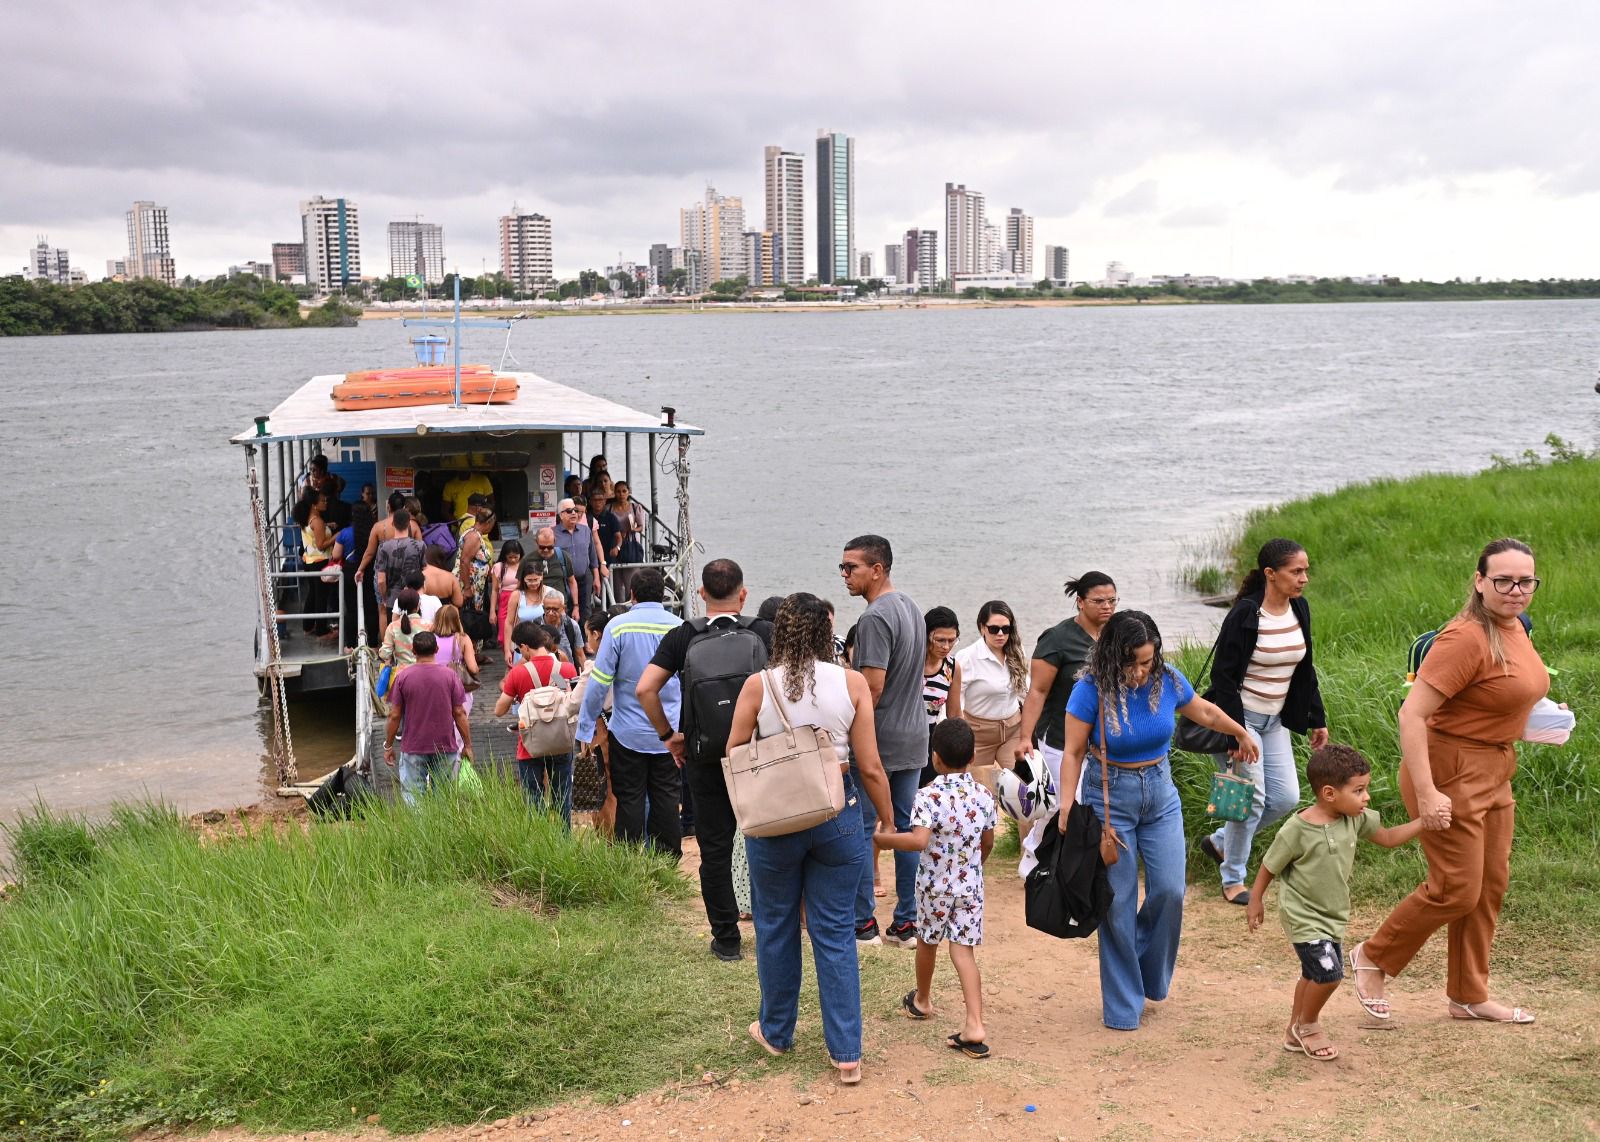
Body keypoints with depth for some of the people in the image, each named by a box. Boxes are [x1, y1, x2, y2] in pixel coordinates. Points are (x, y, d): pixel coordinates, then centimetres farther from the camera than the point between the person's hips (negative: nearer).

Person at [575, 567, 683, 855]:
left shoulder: (618, 626, -10)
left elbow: (600, 680, -11)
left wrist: (586, 728, -3)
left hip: (628, 731, -2)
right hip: (669, 732, 2)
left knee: (630, 799, 7)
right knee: (666, 797, 12)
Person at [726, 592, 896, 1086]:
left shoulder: (758, 685, -7)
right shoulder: (852, 683, -7)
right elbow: (870, 768, -6)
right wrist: (888, 822, 7)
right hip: (838, 817, 1)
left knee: (775, 928, 17)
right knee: (836, 934, 9)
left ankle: (776, 1033, 33)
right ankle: (846, 1053, 11)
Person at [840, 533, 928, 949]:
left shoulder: (875, 617, -18)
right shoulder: (911, 607, 11)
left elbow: (873, 686, -22)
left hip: (878, 742, -9)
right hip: (914, 738, 9)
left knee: (859, 829, 1)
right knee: (907, 829, 11)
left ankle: (862, 924, 7)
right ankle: (906, 922, 17)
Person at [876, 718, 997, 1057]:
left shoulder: (929, 795, -19)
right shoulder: (983, 795, -1)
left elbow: (919, 840, -31)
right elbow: (988, 843, 10)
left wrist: (883, 839, -17)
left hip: (934, 885, -3)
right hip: (971, 885, 3)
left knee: (927, 942, 20)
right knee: (963, 950, 2)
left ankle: (922, 1000, 44)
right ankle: (975, 1026, -11)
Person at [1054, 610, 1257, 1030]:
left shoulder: (1168, 680, -7)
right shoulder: (1091, 690, -17)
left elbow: (1205, 712, 13)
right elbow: (1072, 753, -11)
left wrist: (1242, 734, 28)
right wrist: (1067, 810, -17)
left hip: (1160, 793, 3)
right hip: (1109, 797, -3)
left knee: (1170, 891, -1)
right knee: (1118, 902, 0)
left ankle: (1151, 978, 26)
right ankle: (1122, 1005, 15)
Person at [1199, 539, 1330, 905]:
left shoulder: (1299, 609, 2)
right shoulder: (1245, 615, -19)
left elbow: (1305, 670, 13)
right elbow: (1223, 676, -19)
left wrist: (1317, 720, 13)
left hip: (1274, 720, 7)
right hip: (1240, 717, -7)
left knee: (1286, 798, 6)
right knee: (1252, 799, -5)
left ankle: (1219, 841, 27)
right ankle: (1233, 879, 14)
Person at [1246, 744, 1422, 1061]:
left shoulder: (1356, 819, -7)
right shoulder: (1297, 830, -24)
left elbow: (1389, 838, 6)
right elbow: (1270, 866, -11)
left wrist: (1424, 821, -5)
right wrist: (1255, 901, -2)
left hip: (1333, 916, 7)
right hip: (1303, 916, -7)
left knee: (1313, 975, 19)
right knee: (1329, 972, -16)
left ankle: (1295, 1033, 38)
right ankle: (1308, 1025, 12)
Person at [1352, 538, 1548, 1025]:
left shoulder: (1514, 627, 5)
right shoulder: (1467, 638, -23)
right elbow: (1411, 714, -27)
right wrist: (1426, 794, -29)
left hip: (1493, 773, 9)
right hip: (1451, 772, -9)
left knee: (1490, 885, 15)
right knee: (1456, 890, -4)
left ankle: (1469, 996, 29)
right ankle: (1372, 958, 17)